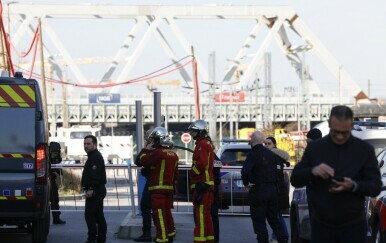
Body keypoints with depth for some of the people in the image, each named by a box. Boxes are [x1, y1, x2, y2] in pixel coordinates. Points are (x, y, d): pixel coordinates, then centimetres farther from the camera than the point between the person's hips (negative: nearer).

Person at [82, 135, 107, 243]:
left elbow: (95, 175, -24)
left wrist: (91, 189, -27)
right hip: (97, 191, 11)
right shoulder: (93, 156, 20)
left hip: (94, 191, -11)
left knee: (89, 215, -13)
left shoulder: (96, 157, -14)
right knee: (99, 215, 12)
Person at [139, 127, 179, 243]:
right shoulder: (173, 154, 13)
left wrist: (146, 150, 4)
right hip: (169, 188, 8)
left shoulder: (157, 153, -15)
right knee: (167, 212, 19)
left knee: (159, 214, -7)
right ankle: (170, 233, 27)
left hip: (158, 189, -8)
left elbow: (143, 161, -10)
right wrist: (173, 185, 26)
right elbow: (176, 174, 19)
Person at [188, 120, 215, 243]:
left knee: (200, 213, -13)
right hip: (207, 184, 11)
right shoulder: (208, 144, 22)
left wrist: (192, 173, -10)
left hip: (201, 184, -11)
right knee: (206, 213, 15)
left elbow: (201, 164, -24)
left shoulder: (202, 144, -12)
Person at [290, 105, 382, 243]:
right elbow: (295, 180, 7)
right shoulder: (315, 148, 6)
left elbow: (376, 186, 0)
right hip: (321, 226, 1)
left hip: (353, 227, -1)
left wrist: (354, 186, -21)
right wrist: (312, 171, -15)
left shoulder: (365, 150, 2)